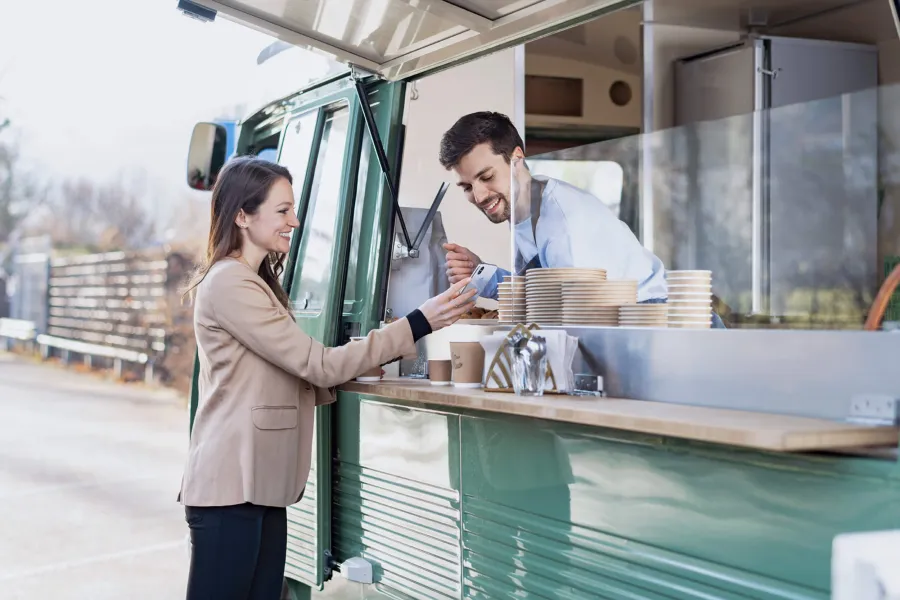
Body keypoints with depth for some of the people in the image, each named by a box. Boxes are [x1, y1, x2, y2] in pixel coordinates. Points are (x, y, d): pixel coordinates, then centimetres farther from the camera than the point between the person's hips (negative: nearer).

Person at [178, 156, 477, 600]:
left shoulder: (254, 282, 18)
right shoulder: (229, 284, -14)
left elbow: (298, 377, 12)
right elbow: (318, 365, -18)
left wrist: (360, 368, 1)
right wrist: (416, 325, -18)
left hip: (261, 482, 9)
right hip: (232, 485, -9)